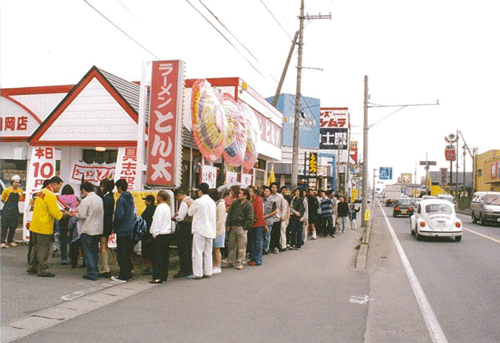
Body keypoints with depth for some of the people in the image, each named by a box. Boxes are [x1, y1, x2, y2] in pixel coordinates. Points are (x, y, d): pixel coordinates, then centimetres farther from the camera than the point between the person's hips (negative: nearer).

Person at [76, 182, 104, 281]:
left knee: (88, 251, 0)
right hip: (99, 229, 7)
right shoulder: (99, 199, 8)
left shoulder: (86, 200, -14)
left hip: (88, 230, -7)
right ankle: (95, 271, 23)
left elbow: (82, 215, -17)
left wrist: (76, 214, 4)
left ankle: (92, 273, -1)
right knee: (95, 251, 16)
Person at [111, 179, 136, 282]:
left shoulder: (121, 200, -15)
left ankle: (123, 276, 1)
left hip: (122, 231, -8)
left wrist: (114, 225, -7)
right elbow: (134, 214, 17)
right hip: (130, 230, 8)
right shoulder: (131, 198, 11)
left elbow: (119, 216, -22)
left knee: (121, 254, -2)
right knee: (127, 253, 15)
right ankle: (128, 274, 20)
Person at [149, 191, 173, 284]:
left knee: (157, 257, -5)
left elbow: (157, 222, -15)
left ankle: (158, 277, -5)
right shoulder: (168, 207, 14)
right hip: (168, 233, 9)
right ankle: (164, 276, 17)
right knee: (165, 256, 12)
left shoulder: (160, 207, -13)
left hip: (160, 235, -9)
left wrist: (155, 234, -8)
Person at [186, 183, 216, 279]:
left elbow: (190, 212, 0)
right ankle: (208, 272, 15)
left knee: (197, 252, -2)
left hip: (200, 230, -7)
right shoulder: (212, 202, 8)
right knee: (208, 252, 12)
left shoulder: (198, 202, -12)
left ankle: (197, 273, -1)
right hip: (210, 230, 7)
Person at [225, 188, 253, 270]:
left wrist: (244, 227, -10)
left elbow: (250, 219, -5)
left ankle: (239, 262, 10)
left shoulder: (248, 205, -7)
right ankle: (230, 261, 22)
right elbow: (229, 213, 13)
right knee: (231, 245, 12)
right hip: (233, 227, 5)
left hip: (241, 228, -5)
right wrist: (228, 225, 8)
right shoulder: (235, 203, 8)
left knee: (241, 246, 0)